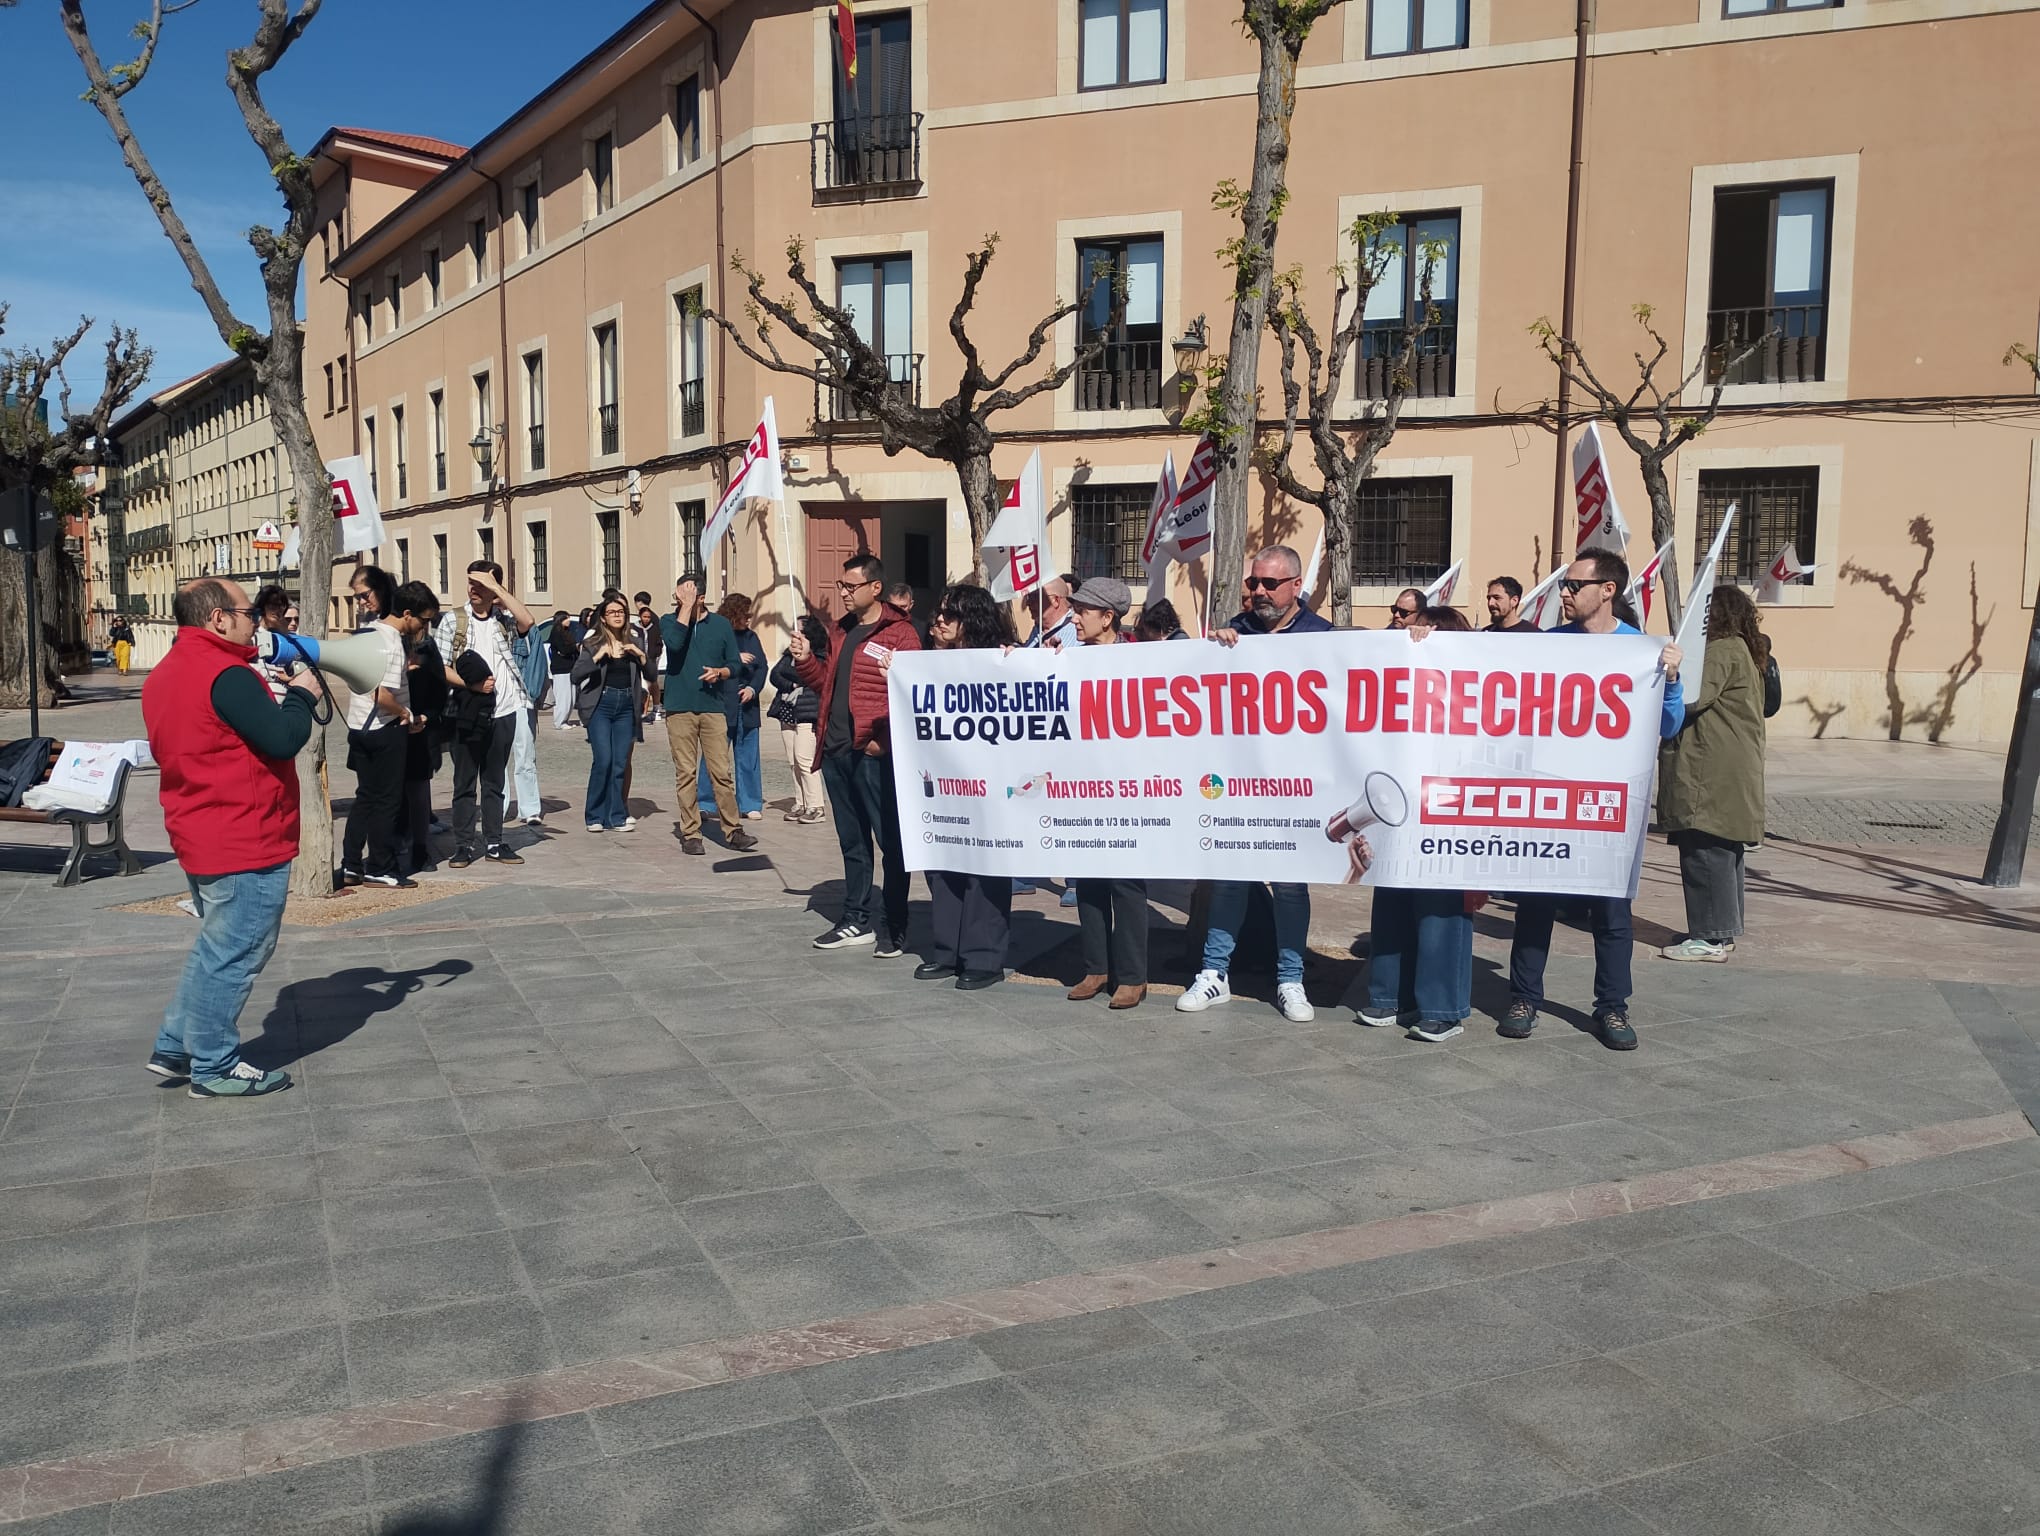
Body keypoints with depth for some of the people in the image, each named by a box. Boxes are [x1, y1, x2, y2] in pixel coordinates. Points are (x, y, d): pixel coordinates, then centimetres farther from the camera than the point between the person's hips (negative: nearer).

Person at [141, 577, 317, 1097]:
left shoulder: (165, 674, 12)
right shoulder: (226, 675, -20)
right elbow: (283, 739, -24)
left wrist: (278, 697, 8)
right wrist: (301, 695, -6)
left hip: (201, 837, 10)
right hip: (246, 844, -10)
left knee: (216, 948, 23)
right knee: (234, 956, 1)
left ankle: (175, 1048, 28)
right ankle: (214, 1068, 10)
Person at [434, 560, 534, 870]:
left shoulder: (504, 619, 7)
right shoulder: (453, 620, 3)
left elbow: (527, 621, -17)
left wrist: (498, 588, -15)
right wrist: (471, 684, -15)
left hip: (503, 712, 2)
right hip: (468, 712, -2)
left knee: (494, 782, 10)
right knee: (465, 782, 3)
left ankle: (494, 844, 16)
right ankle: (463, 846, 9)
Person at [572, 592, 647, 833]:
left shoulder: (635, 642, 11)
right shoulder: (593, 643, 2)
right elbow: (577, 674, -8)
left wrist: (640, 654, -6)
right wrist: (599, 655, -17)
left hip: (626, 706, 3)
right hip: (601, 704, -3)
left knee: (620, 763, 3)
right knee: (603, 760, -12)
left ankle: (615, 816, 8)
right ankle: (596, 816, 0)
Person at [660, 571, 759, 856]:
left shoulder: (721, 624, 10)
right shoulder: (669, 621, 6)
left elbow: (735, 663, 12)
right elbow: (674, 642, -17)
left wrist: (720, 672, -8)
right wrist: (686, 607, -14)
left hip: (713, 708, 1)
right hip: (679, 708, 0)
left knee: (722, 772, -2)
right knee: (685, 774, 2)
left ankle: (732, 831, 4)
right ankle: (690, 834, 8)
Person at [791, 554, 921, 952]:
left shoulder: (899, 633, -7)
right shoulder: (841, 631, 17)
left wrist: (884, 738, -20)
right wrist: (806, 660, 6)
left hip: (873, 754, -8)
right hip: (836, 752, 8)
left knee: (890, 840, -2)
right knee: (851, 840, 15)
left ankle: (896, 929, 5)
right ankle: (855, 921, 24)